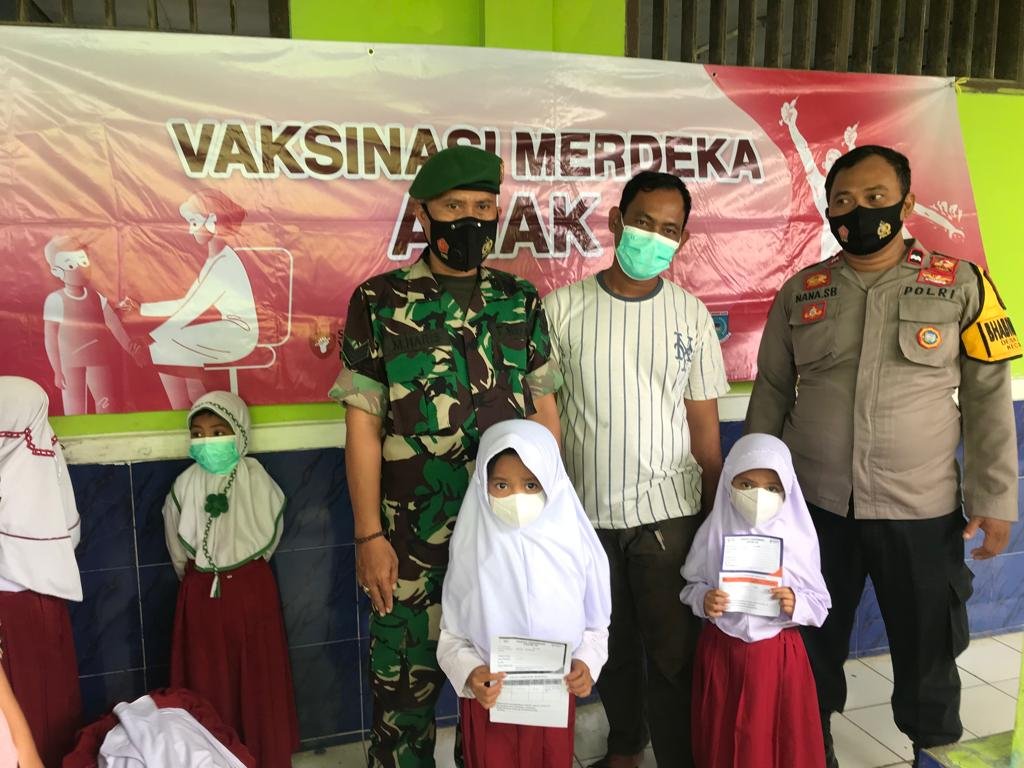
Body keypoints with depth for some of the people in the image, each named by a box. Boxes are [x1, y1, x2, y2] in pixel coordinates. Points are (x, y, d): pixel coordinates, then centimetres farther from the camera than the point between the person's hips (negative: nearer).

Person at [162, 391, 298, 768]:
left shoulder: (257, 479, -10)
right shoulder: (185, 484, -5)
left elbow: (271, 535, 1)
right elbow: (176, 545, 7)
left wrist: (244, 569, 9)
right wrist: (196, 576, 14)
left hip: (252, 587, -1)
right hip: (201, 592, 1)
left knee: (259, 679, 8)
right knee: (208, 683, 9)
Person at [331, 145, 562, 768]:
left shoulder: (521, 301, 5)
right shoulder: (379, 301, -4)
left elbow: (545, 412, 8)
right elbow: (363, 424, -5)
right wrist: (369, 535, -8)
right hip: (412, 533, -2)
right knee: (407, 682, 12)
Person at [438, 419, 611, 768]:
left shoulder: (573, 542, -11)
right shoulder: (474, 551, -13)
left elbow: (596, 625, -1)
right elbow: (451, 634, -7)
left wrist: (587, 662, -18)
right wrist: (468, 673, -25)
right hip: (488, 700, -1)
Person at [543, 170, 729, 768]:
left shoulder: (691, 314, 0)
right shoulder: (563, 308, -4)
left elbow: (705, 424, 4)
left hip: (669, 513, 0)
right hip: (587, 514, 1)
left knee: (674, 657, 6)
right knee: (611, 650, 19)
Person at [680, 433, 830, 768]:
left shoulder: (797, 538, -8)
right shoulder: (714, 533, -8)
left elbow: (820, 603, -1)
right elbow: (691, 585, 2)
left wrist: (796, 605, -20)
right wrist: (703, 600, -18)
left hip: (778, 653, 0)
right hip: (721, 651, 1)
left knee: (783, 741, 11)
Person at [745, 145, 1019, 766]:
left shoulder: (961, 284, -2)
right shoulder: (801, 291, 2)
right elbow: (771, 392, 6)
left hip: (922, 510, -1)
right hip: (814, 505, 2)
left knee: (929, 652, 16)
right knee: (810, 649, 16)